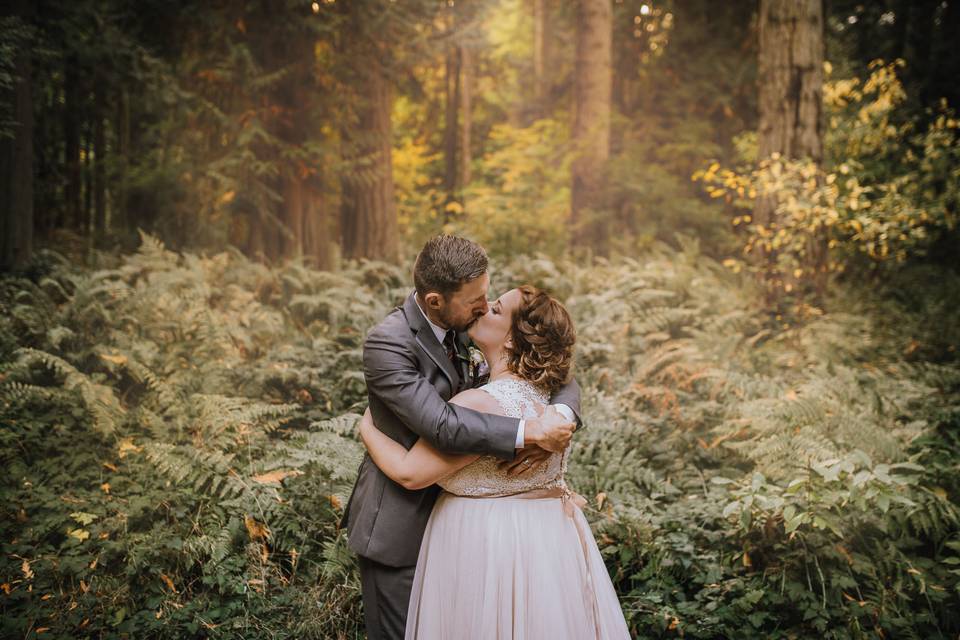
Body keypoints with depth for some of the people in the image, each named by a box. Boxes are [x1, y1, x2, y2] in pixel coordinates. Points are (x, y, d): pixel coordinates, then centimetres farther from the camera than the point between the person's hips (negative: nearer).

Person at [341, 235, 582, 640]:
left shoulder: (468, 330, -3)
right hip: (397, 527, -7)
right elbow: (443, 426, -34)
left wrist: (560, 417, -25)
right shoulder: (387, 343, -23)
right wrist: (530, 432, -32)